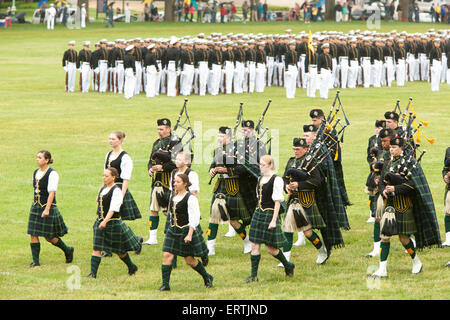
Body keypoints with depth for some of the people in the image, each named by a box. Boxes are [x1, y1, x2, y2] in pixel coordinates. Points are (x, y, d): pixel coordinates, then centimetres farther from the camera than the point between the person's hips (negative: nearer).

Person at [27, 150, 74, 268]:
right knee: (33, 234, -2)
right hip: (36, 206, 7)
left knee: (49, 236, -1)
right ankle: (35, 261, 4)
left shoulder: (52, 174, -14)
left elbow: (51, 192, -18)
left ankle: (68, 250, 23)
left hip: (48, 207, -7)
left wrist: (47, 210, -24)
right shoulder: (35, 173, 9)